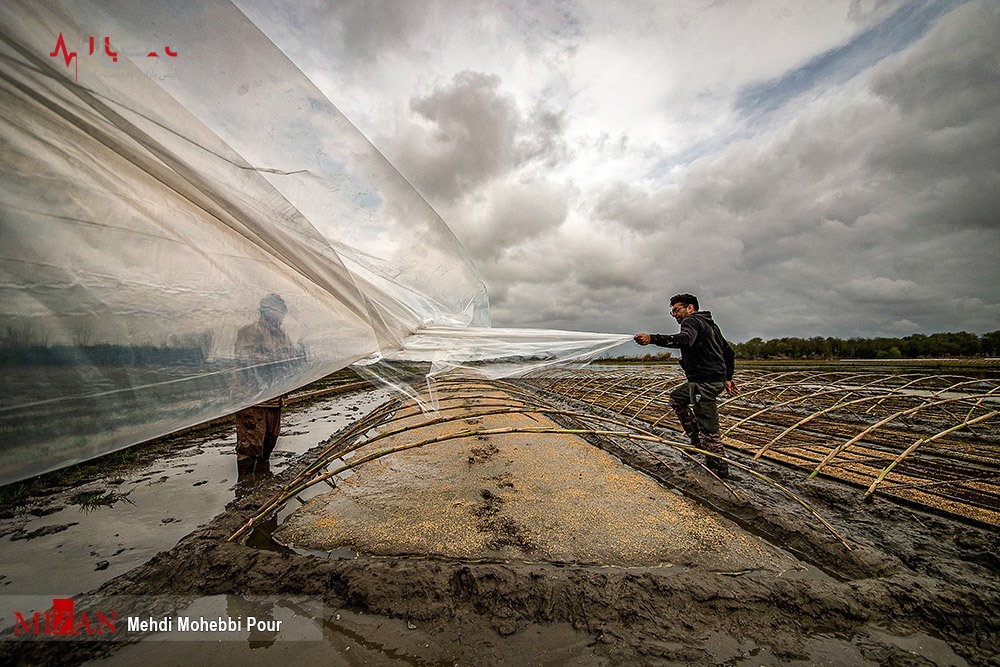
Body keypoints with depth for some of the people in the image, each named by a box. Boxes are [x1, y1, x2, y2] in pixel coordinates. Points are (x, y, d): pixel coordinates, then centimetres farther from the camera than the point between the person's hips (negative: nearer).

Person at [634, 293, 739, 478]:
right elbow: (729, 352, 26)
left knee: (708, 427, -3)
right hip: (716, 378, 11)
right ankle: (697, 439, 24)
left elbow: (685, 339, -34)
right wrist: (727, 378, 30)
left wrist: (652, 338, -46)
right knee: (676, 398, 24)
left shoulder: (691, 320, -9)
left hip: (704, 382, -11)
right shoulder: (710, 324, 23)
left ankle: (719, 468, 9)